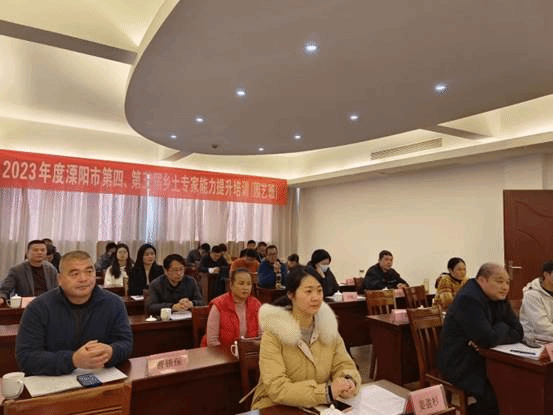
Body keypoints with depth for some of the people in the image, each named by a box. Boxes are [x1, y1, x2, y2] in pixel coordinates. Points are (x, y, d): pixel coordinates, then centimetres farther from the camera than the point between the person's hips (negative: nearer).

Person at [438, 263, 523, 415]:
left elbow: (518, 332, 1)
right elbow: (489, 339, -26)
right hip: (460, 365, -8)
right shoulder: (468, 299, -21)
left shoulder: (499, 299, 6)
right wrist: (503, 328, -5)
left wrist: (482, 341, -15)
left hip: (483, 358, 8)